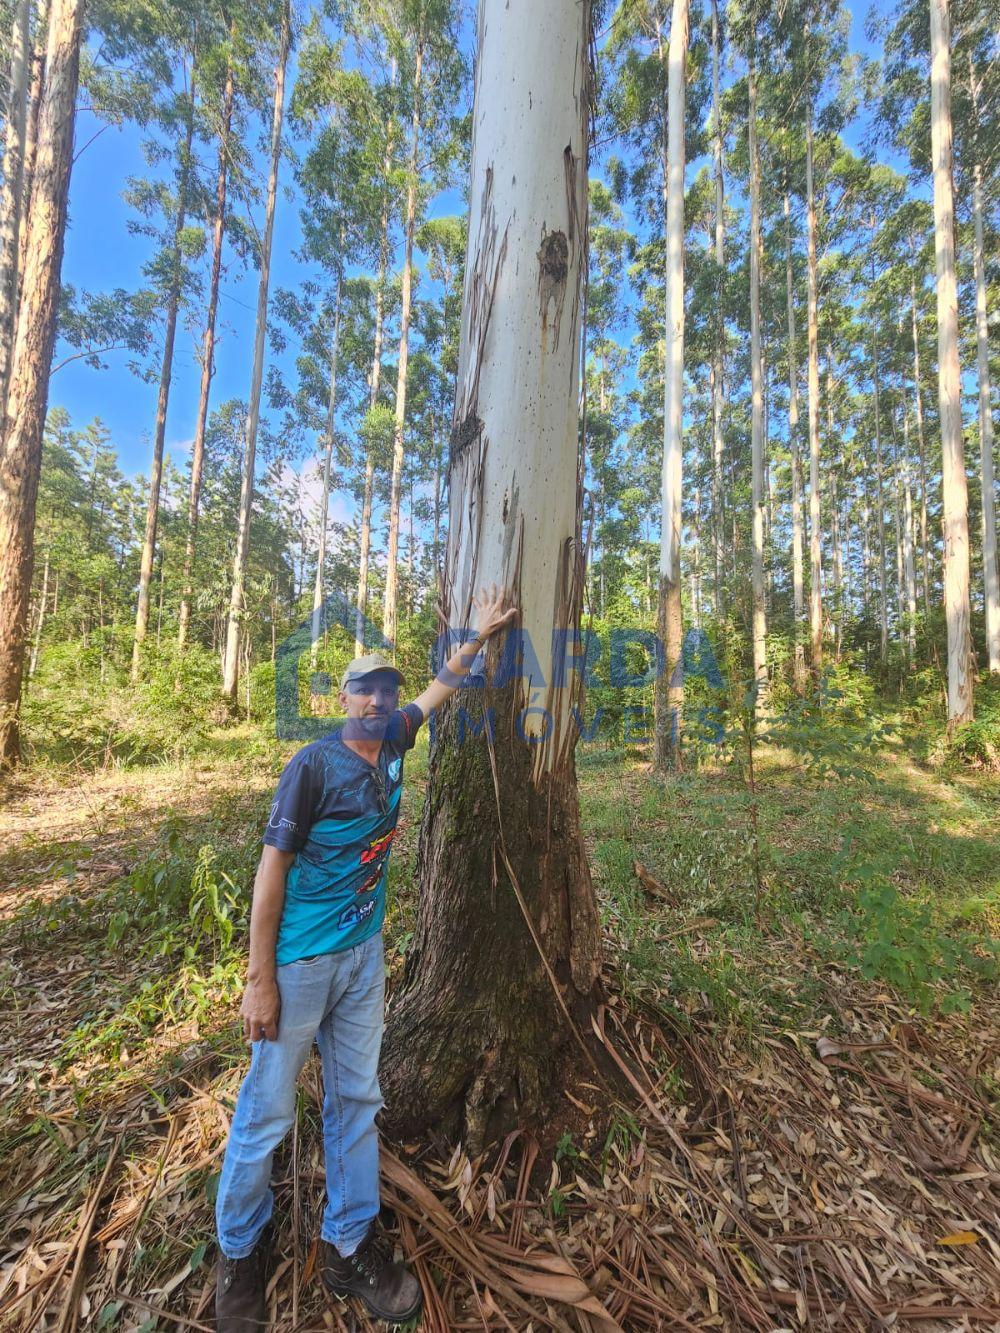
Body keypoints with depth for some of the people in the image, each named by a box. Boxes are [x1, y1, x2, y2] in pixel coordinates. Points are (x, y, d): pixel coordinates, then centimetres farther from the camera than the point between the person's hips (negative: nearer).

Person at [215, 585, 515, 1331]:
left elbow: (440, 690, 14)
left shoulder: (392, 743, -1)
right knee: (268, 1108, 11)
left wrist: (480, 636, 18)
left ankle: (350, 1246, 37)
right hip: (301, 960, -5)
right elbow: (273, 867, -14)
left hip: (365, 952, 6)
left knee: (357, 1099, 18)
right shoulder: (314, 765, -17)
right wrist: (260, 979, -13)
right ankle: (240, 1252, 37)